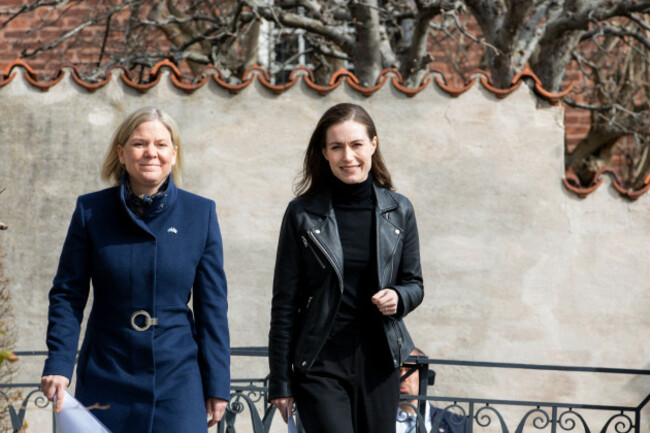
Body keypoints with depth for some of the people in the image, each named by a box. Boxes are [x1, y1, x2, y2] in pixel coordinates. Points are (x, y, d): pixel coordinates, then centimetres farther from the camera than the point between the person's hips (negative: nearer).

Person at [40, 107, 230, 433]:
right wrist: (58, 365, -10)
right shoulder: (91, 211, 1)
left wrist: (217, 385, 2)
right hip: (105, 379, 0)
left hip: (176, 379, 0)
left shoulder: (200, 213, 2)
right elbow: (67, 294, 2)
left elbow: (212, 305, 4)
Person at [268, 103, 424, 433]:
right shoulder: (302, 214, -2)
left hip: (379, 364, 3)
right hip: (320, 365, -3)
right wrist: (280, 381, -2)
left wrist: (398, 298, -10)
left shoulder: (398, 210, 6)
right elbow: (285, 303, 0)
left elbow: (414, 283, 15)